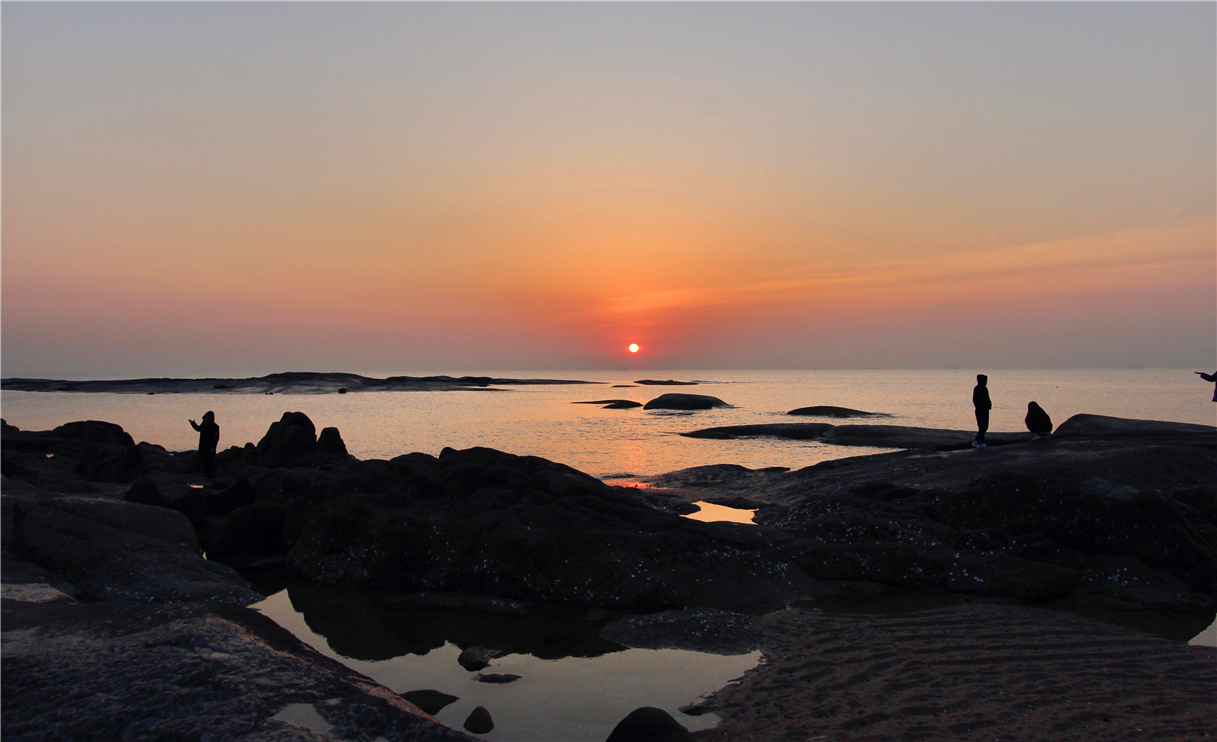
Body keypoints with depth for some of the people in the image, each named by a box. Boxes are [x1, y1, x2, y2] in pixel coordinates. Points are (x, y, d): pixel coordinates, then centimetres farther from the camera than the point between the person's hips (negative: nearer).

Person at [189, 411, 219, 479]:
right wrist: (193, 423, 23)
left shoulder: (215, 427, -16)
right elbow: (198, 428, 31)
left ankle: (211, 475, -2)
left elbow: (216, 438, -17)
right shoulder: (203, 425, 8)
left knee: (210, 461, -6)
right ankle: (206, 473, 27)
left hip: (210, 448, -8)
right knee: (204, 461, 16)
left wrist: (213, 447, -21)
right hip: (203, 447, 8)